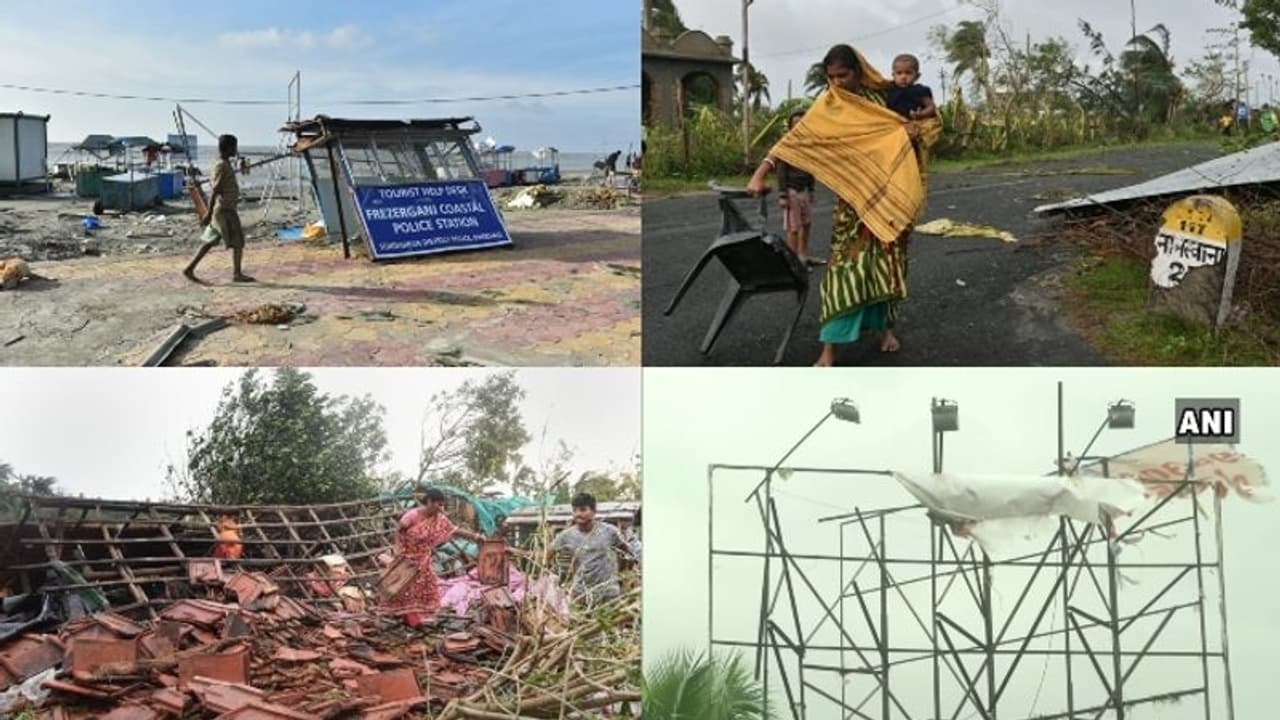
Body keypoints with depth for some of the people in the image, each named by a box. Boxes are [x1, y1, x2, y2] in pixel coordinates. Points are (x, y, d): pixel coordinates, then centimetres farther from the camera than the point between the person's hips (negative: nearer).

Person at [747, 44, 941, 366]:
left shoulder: (885, 96, 3)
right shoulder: (829, 105, -3)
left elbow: (933, 122, 12)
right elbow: (796, 137, -11)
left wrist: (915, 129, -12)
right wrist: (761, 173, -22)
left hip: (890, 193, 3)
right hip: (854, 197, -2)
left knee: (887, 261, 9)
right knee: (847, 264, -10)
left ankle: (885, 326, 29)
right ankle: (830, 348, -12)